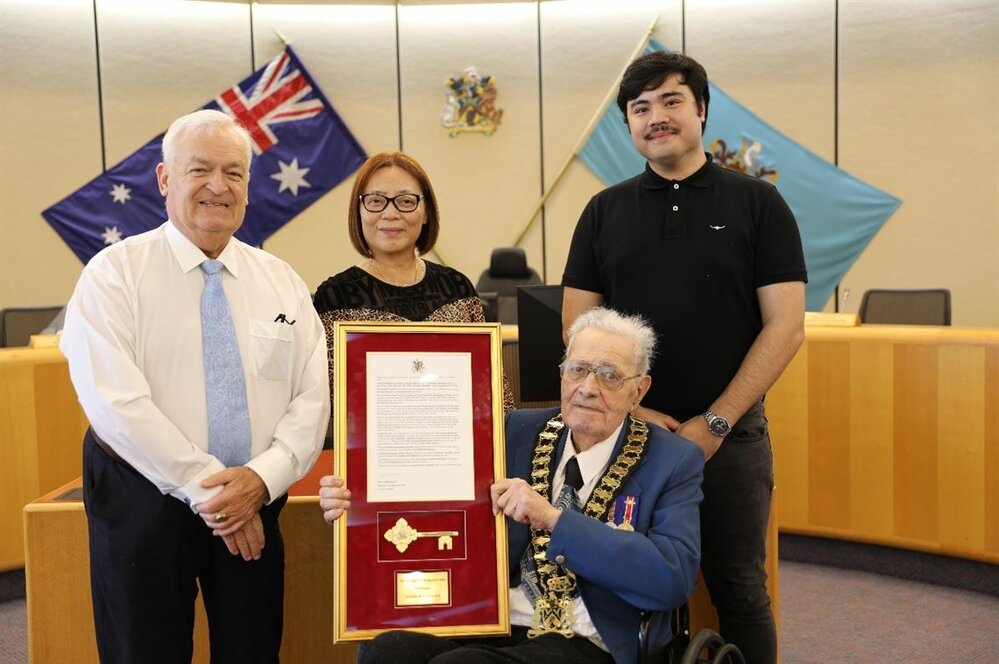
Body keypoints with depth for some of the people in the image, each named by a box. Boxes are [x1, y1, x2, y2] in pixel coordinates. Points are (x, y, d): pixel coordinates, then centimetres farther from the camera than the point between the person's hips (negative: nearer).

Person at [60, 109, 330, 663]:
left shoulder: (282, 282, 6)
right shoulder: (116, 273, -4)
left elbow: (312, 398, 0)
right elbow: (116, 403, -15)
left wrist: (261, 477, -16)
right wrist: (205, 488, -17)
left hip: (254, 504, 3)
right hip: (144, 505, -3)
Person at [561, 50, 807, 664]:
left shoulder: (757, 204, 0)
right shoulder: (605, 212, 7)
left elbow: (785, 325, -5)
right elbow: (578, 323, 4)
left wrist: (714, 423, -11)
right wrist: (631, 409, -9)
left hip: (730, 435, -2)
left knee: (739, 589, 8)